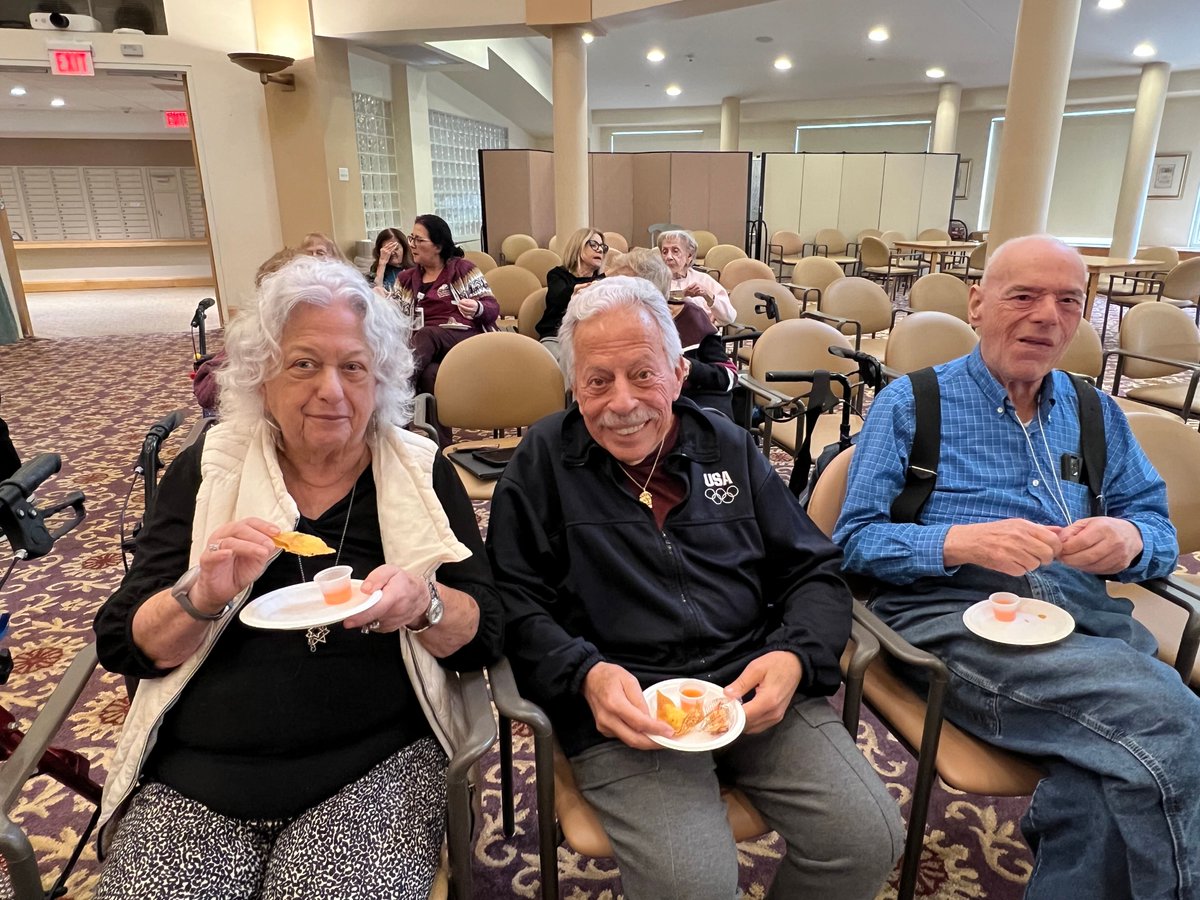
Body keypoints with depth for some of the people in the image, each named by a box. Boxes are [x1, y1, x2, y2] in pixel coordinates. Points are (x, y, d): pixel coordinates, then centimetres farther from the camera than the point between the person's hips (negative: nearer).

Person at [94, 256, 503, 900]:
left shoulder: (421, 472, 0)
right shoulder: (206, 471, 3)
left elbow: (484, 635, -3)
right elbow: (121, 645, 1)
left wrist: (423, 604, -24)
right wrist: (203, 598, -20)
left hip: (377, 767, -1)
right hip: (198, 773, 2)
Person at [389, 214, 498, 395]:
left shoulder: (463, 269, 9)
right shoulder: (406, 279, 22)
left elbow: (493, 308, 4)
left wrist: (477, 309, -18)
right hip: (427, 346, 3)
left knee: (426, 335, -37)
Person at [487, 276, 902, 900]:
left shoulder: (727, 446, 13)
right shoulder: (543, 462, 5)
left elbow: (814, 571, 12)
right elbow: (516, 604, 1)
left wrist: (794, 656, -8)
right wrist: (586, 675, -17)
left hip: (755, 688, 4)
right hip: (624, 706, -3)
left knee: (867, 842, -13)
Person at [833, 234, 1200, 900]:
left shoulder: (1096, 415, 19)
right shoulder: (910, 403, 5)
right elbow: (855, 539, -2)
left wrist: (1129, 539, -7)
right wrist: (963, 542, -19)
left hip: (1086, 618, 4)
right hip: (948, 615, -4)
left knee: (1118, 763, -29)